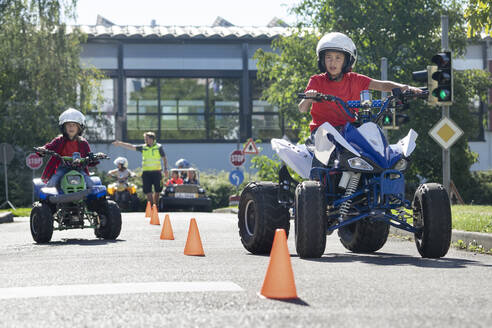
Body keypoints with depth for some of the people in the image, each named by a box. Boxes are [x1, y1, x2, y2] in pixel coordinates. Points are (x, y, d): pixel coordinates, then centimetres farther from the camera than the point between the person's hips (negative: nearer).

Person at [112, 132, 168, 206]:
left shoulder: (159, 147, 1)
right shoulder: (143, 147, 5)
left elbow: (164, 158, 7)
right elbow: (131, 147, 2)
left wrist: (165, 169, -3)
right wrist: (120, 143, -6)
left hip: (157, 172, -1)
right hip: (146, 172, 1)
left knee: (157, 191, 3)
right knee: (148, 191, -2)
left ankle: (155, 206, 18)